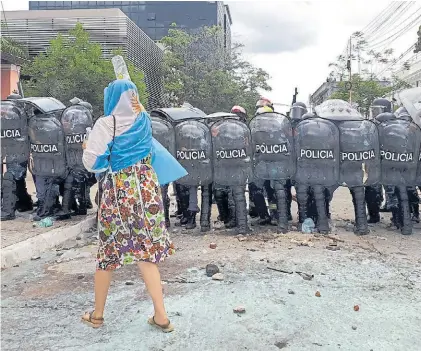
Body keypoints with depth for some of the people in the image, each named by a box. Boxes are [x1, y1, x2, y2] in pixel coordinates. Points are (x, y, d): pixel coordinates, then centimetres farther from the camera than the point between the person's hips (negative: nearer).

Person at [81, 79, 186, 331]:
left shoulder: (106, 125, -11)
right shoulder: (144, 120, 5)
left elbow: (92, 163, -12)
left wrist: (88, 148, 8)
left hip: (119, 193, -4)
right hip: (146, 189, 5)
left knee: (107, 252, 10)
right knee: (146, 252, 9)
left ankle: (97, 315, 26)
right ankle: (161, 316, 10)